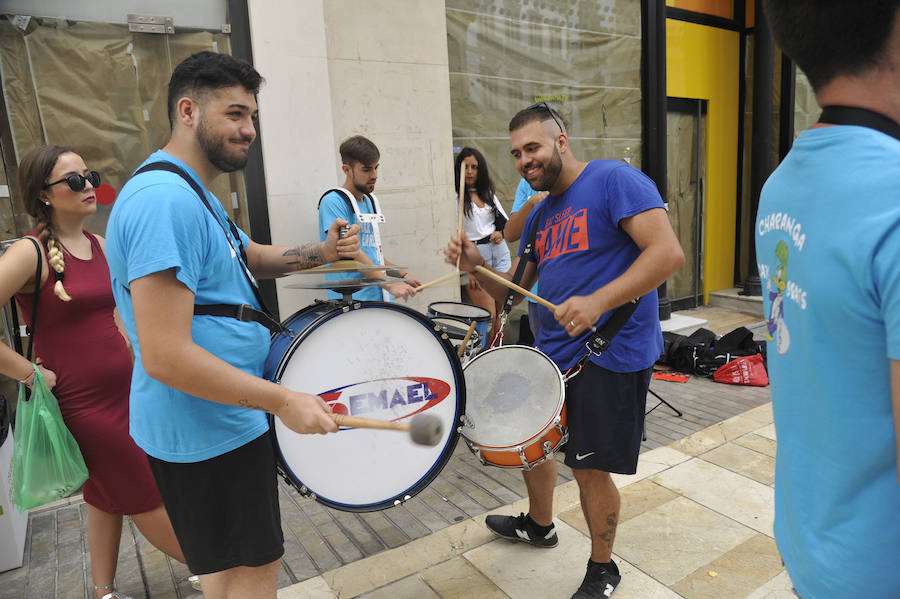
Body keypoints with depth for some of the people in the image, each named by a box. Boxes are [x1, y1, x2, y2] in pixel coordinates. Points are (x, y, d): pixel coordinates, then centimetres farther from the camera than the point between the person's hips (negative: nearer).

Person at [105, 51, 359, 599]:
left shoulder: (193, 194, 10)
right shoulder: (166, 200, -26)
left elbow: (252, 257, 20)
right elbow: (166, 358, -30)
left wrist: (321, 252, 2)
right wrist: (284, 401, -24)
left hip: (225, 419, 10)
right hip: (209, 431, -10)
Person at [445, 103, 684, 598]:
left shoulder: (613, 180, -11)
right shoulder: (541, 216, 12)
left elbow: (668, 252, -22)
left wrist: (598, 302, -32)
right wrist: (476, 266, -4)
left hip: (609, 356, -8)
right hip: (552, 351, 8)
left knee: (589, 467, 2)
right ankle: (539, 525, 49)